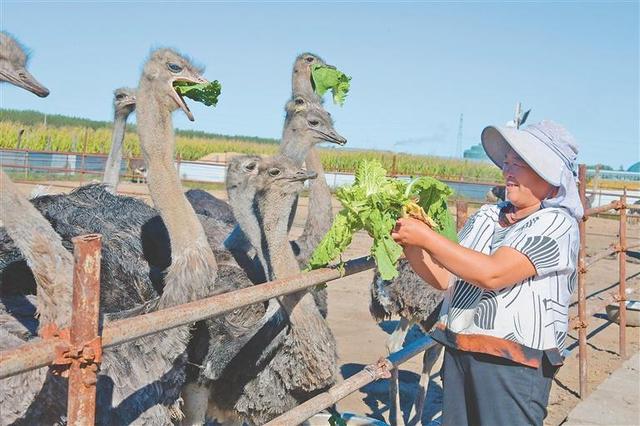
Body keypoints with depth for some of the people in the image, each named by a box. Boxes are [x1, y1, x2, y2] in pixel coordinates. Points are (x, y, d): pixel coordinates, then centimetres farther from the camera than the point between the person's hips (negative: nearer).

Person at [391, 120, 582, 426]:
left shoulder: (558, 224, -10)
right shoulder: (486, 216, 10)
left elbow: (492, 274, -22)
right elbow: (444, 278, 13)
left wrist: (425, 237, -19)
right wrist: (407, 242, -2)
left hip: (514, 365, -6)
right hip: (458, 354, 6)